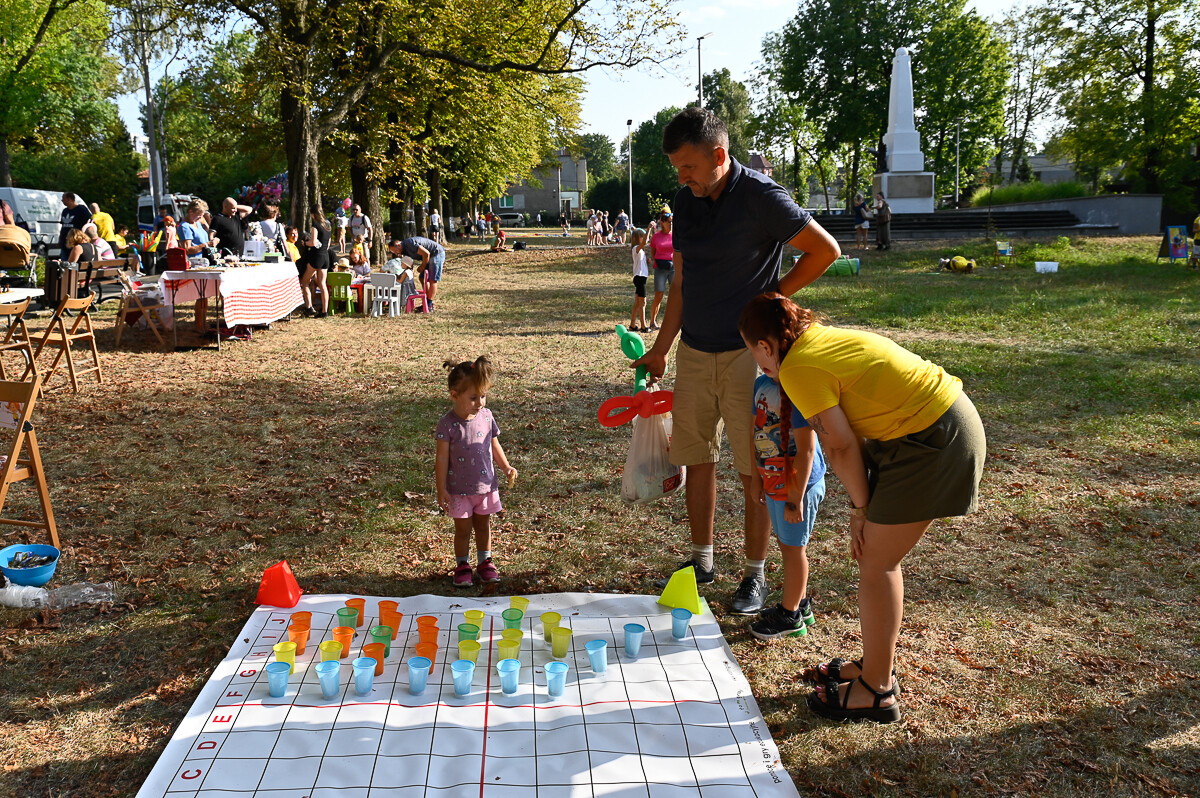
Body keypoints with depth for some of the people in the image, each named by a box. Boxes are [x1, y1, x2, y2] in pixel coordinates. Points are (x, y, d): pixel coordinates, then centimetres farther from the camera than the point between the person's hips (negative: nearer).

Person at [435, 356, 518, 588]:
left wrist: (506, 467, 2)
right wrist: (442, 490, -13)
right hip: (459, 489, -4)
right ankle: (462, 566, 25)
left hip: (486, 485, 4)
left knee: (483, 525, 17)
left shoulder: (486, 416, -3)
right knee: (463, 529, 8)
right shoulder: (448, 423, -17)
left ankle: (485, 562, 33)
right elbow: (442, 458, -13)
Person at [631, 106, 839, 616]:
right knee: (697, 459, 11)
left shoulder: (760, 197, -12)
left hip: (747, 351, -6)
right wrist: (660, 349, 13)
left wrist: (771, 297, -9)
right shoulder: (686, 202, 7)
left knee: (755, 470, 2)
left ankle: (755, 575, 15)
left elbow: (825, 250, -9)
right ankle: (702, 561, 26)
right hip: (694, 351, 6)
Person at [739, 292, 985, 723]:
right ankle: (876, 665, 32)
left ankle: (876, 691, 14)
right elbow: (847, 438, 11)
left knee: (876, 563, 2)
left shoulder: (798, 368, -15)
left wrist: (861, 509, 0)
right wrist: (863, 506, 11)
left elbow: (843, 447, -14)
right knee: (875, 554, 17)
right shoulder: (824, 337, 12)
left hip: (933, 441, -9)